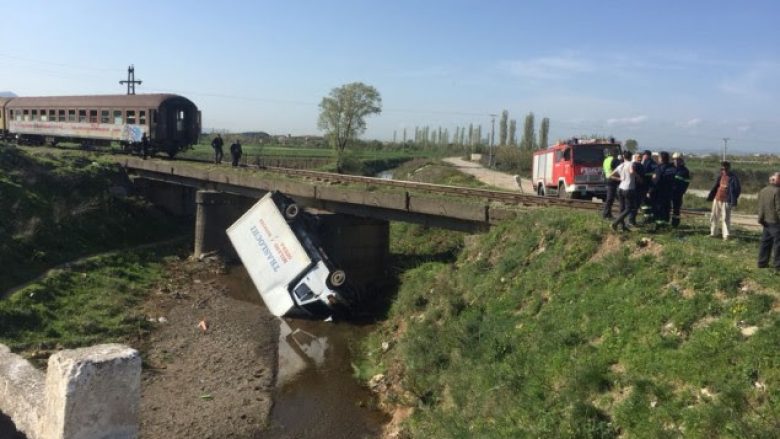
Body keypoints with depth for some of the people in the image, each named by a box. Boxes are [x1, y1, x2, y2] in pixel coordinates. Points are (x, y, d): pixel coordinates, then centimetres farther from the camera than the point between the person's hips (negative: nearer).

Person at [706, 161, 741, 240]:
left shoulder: (733, 177, -10)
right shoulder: (721, 176, 7)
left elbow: (737, 189, -11)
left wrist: (733, 200, -19)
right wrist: (710, 196, 15)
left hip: (726, 201, -6)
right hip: (717, 199, 6)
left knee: (725, 218, -6)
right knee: (714, 217, 13)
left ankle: (726, 235, -1)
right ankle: (713, 233, 24)